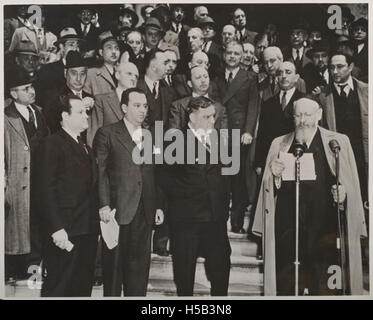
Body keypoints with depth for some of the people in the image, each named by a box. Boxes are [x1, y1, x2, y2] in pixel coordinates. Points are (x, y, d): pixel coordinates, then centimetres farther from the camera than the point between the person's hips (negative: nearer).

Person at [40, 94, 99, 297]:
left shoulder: (85, 147, 19)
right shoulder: (53, 144, -6)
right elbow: (47, 189, -13)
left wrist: (95, 222, 8)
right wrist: (56, 229, -18)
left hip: (88, 231, 8)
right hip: (65, 232, -8)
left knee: (83, 287, 12)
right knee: (57, 288, -2)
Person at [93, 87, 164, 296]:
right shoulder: (107, 134, -1)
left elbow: (155, 174, 14)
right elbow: (100, 172, -6)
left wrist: (158, 206, 9)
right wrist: (104, 205, -14)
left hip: (145, 212, 4)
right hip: (117, 210, -4)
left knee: (140, 264, 10)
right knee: (114, 264, 4)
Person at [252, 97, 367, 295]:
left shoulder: (338, 142, 6)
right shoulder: (279, 145, 12)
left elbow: (351, 184, 6)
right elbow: (271, 190, 12)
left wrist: (343, 193, -14)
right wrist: (274, 175, -8)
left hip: (325, 227, -1)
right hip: (288, 229, 2)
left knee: (325, 286, -2)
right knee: (287, 286, 3)